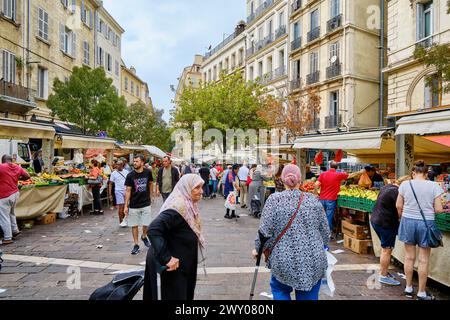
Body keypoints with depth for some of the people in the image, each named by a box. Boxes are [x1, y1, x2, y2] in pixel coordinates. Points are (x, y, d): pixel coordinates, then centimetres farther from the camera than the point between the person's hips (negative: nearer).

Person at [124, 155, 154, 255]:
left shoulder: (148, 172, -5)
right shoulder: (130, 175, -8)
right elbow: (128, 191, -6)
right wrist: (126, 206, -9)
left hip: (146, 204, 1)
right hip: (133, 205, 0)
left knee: (146, 224, 5)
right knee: (134, 225, 6)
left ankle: (144, 236, 35)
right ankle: (136, 245, 19)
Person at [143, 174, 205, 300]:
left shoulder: (188, 205, 2)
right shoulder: (177, 207, -27)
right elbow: (153, 230, -35)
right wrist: (166, 258, -34)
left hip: (183, 263, 9)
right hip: (173, 266, -9)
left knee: (184, 294, 23)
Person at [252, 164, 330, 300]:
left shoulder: (274, 199, -9)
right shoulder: (313, 199, 1)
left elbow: (265, 231, -11)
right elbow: (325, 231, 7)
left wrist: (258, 249, 7)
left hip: (284, 261, -2)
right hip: (314, 261, 3)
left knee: (279, 290, 24)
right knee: (309, 296, 20)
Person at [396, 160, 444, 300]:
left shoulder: (405, 185, -3)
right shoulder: (434, 186, -7)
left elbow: (399, 206, 0)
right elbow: (438, 209, -7)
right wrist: (444, 209, 17)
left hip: (408, 221, 1)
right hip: (426, 224, -1)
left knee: (409, 257, 14)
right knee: (423, 260, 9)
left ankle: (408, 289, 26)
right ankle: (422, 293, 20)